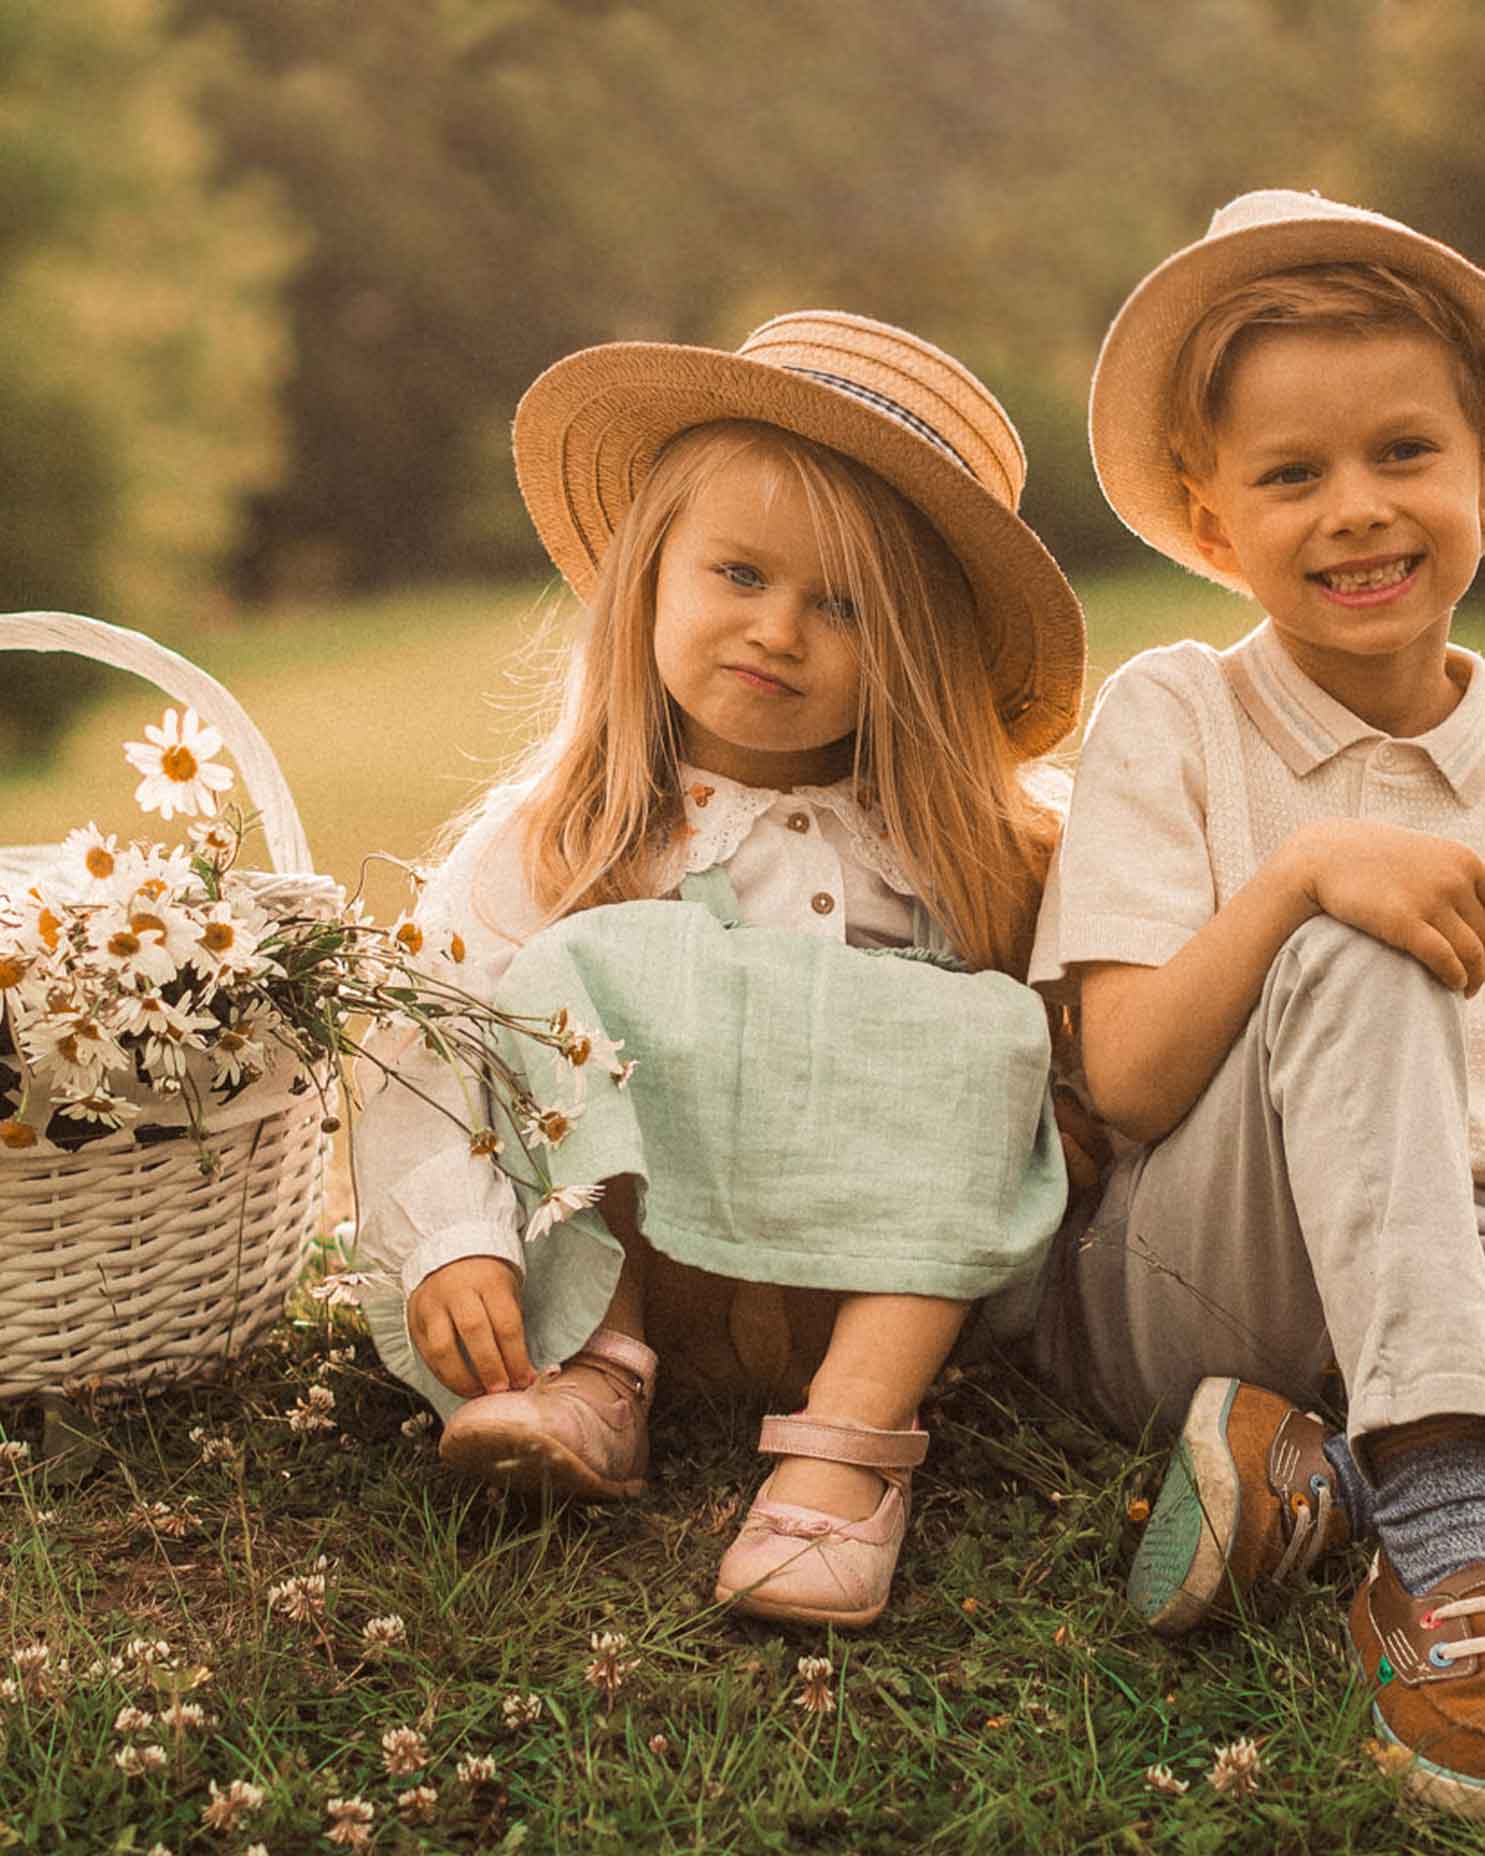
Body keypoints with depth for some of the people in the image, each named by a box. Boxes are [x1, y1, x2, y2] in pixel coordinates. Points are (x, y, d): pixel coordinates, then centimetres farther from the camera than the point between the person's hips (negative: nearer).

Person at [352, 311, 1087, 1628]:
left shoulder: (958, 850, 5)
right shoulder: (557, 838, 0)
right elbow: (416, 1049, -8)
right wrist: (452, 1246, -22)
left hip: (880, 1285, 1)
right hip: (617, 1255, 0)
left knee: (969, 1037, -23)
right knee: (584, 975, -18)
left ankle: (853, 1437, -35)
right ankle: (589, 1369, -29)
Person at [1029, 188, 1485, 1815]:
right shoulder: (1173, 717, -1)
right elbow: (1127, 1080, -12)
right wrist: (1300, 872, -24)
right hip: (1181, 1297, -2)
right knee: (1355, 951, -29)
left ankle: (1321, 1474, -25)